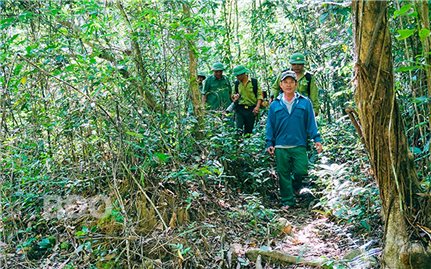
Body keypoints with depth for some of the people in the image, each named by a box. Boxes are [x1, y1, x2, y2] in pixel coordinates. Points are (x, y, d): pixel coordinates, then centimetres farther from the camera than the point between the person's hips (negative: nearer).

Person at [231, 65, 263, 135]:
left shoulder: (254, 82, -2)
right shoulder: (237, 83, 7)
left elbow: (259, 95, -1)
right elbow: (234, 94, 21)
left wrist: (257, 106, -13)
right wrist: (234, 96, -3)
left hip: (251, 109, -1)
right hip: (240, 108, 1)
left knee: (249, 130, 5)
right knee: (239, 129, -12)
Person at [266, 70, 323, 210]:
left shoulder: (305, 102, 3)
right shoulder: (275, 105, 6)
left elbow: (311, 123, 5)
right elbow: (270, 126, 9)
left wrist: (317, 139, -2)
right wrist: (269, 143, 4)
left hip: (299, 146, -1)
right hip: (280, 147, 1)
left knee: (301, 171, -4)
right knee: (283, 175, 5)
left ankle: (296, 186, 31)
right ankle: (287, 201, 19)